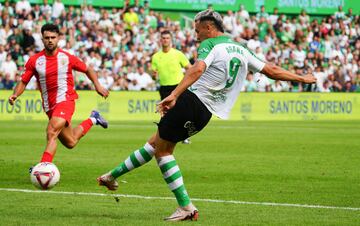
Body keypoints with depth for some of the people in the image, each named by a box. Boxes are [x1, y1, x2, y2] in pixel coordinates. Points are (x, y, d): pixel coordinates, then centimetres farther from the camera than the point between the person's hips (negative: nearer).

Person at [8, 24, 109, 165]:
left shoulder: (67, 58, -4)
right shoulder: (34, 61, -1)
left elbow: (87, 70, 11)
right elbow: (23, 82, 2)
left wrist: (97, 85, -3)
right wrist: (15, 95, -18)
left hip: (65, 101, -4)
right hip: (49, 106, 4)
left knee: (51, 133, -27)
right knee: (70, 143, 18)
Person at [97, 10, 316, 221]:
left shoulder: (210, 45, -6)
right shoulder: (241, 50, 16)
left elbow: (197, 69, -26)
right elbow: (272, 70, 18)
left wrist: (174, 95, -36)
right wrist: (301, 78, 31)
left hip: (191, 100, -9)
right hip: (205, 114, 9)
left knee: (162, 149, 1)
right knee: (156, 143, 18)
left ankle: (186, 207, -6)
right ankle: (113, 175, 24)